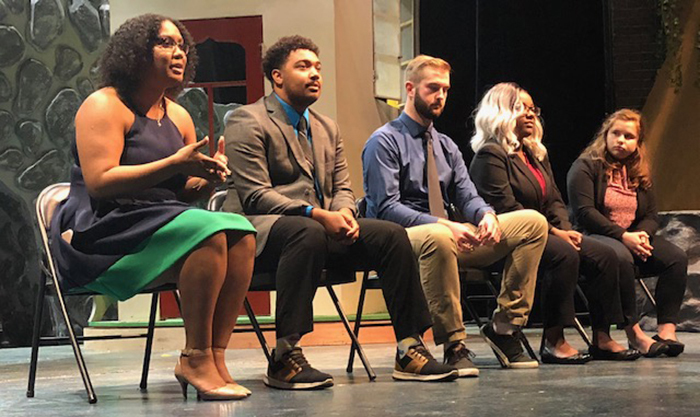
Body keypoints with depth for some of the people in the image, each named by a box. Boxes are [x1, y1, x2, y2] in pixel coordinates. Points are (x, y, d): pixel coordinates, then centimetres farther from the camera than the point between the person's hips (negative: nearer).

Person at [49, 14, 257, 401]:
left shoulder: (179, 117, 18)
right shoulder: (104, 105, -5)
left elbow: (184, 192, 20)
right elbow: (99, 182, -17)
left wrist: (208, 177, -5)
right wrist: (175, 164, -22)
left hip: (161, 222, 8)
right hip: (103, 231, -8)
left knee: (240, 234, -20)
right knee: (208, 234, -30)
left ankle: (215, 357, -25)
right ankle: (195, 359, -25)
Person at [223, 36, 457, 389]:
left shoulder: (327, 128, 21)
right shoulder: (247, 122, -4)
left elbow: (342, 187, 17)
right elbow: (255, 195, -14)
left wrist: (344, 213, -9)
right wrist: (316, 214, -24)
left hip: (323, 227, 7)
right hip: (259, 230, -7)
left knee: (392, 235, -11)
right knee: (308, 234, -39)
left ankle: (409, 350, -10)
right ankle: (284, 357, -38)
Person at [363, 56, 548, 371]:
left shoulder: (446, 146, 21)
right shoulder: (385, 142, -3)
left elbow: (466, 196, 13)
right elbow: (386, 207, -14)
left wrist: (487, 214, -13)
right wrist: (442, 225, -26)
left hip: (450, 238, 7)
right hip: (403, 239, -7)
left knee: (533, 222, -8)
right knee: (438, 237, -44)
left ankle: (504, 327, -7)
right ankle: (454, 345, -30)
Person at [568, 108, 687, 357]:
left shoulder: (640, 174, 18)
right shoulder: (586, 167, -2)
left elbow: (652, 216, 14)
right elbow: (584, 212, -14)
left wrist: (642, 234, -11)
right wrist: (623, 236, -21)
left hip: (633, 237, 6)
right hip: (594, 237, -6)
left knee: (676, 257, -19)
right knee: (621, 258, -39)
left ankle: (667, 330, -26)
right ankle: (634, 333, -34)